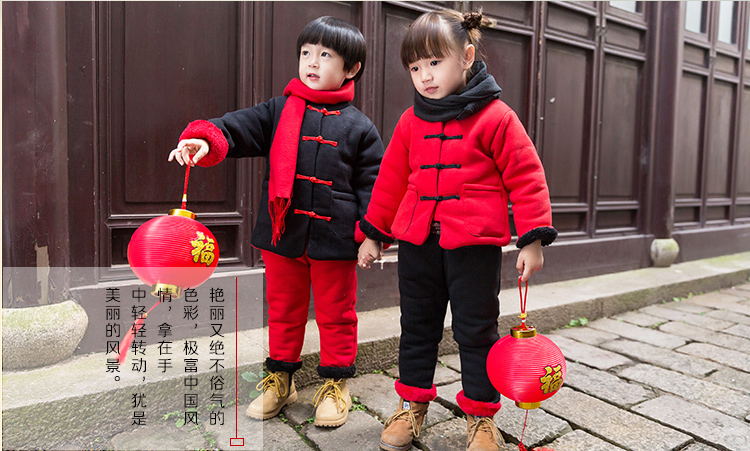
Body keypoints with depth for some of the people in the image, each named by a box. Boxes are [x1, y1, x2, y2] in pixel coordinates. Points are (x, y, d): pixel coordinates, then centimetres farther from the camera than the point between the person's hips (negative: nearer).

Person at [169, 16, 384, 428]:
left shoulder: (359, 127, 1)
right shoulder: (277, 112, 7)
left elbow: (371, 184, -1)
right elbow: (236, 130, -4)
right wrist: (204, 139, -25)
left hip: (335, 239, -2)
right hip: (282, 236, 3)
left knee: (335, 313, 11)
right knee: (283, 309, 16)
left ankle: (335, 383, 29)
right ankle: (280, 378, 35)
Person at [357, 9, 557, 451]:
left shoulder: (496, 117, -5)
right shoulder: (411, 121, 8)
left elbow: (526, 177, -4)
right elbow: (391, 179, 14)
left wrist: (533, 239, -8)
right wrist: (373, 233, 17)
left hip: (475, 245, -4)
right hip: (416, 242, 4)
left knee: (477, 331, 7)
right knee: (417, 327, 15)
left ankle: (481, 415, 27)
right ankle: (412, 405, 33)